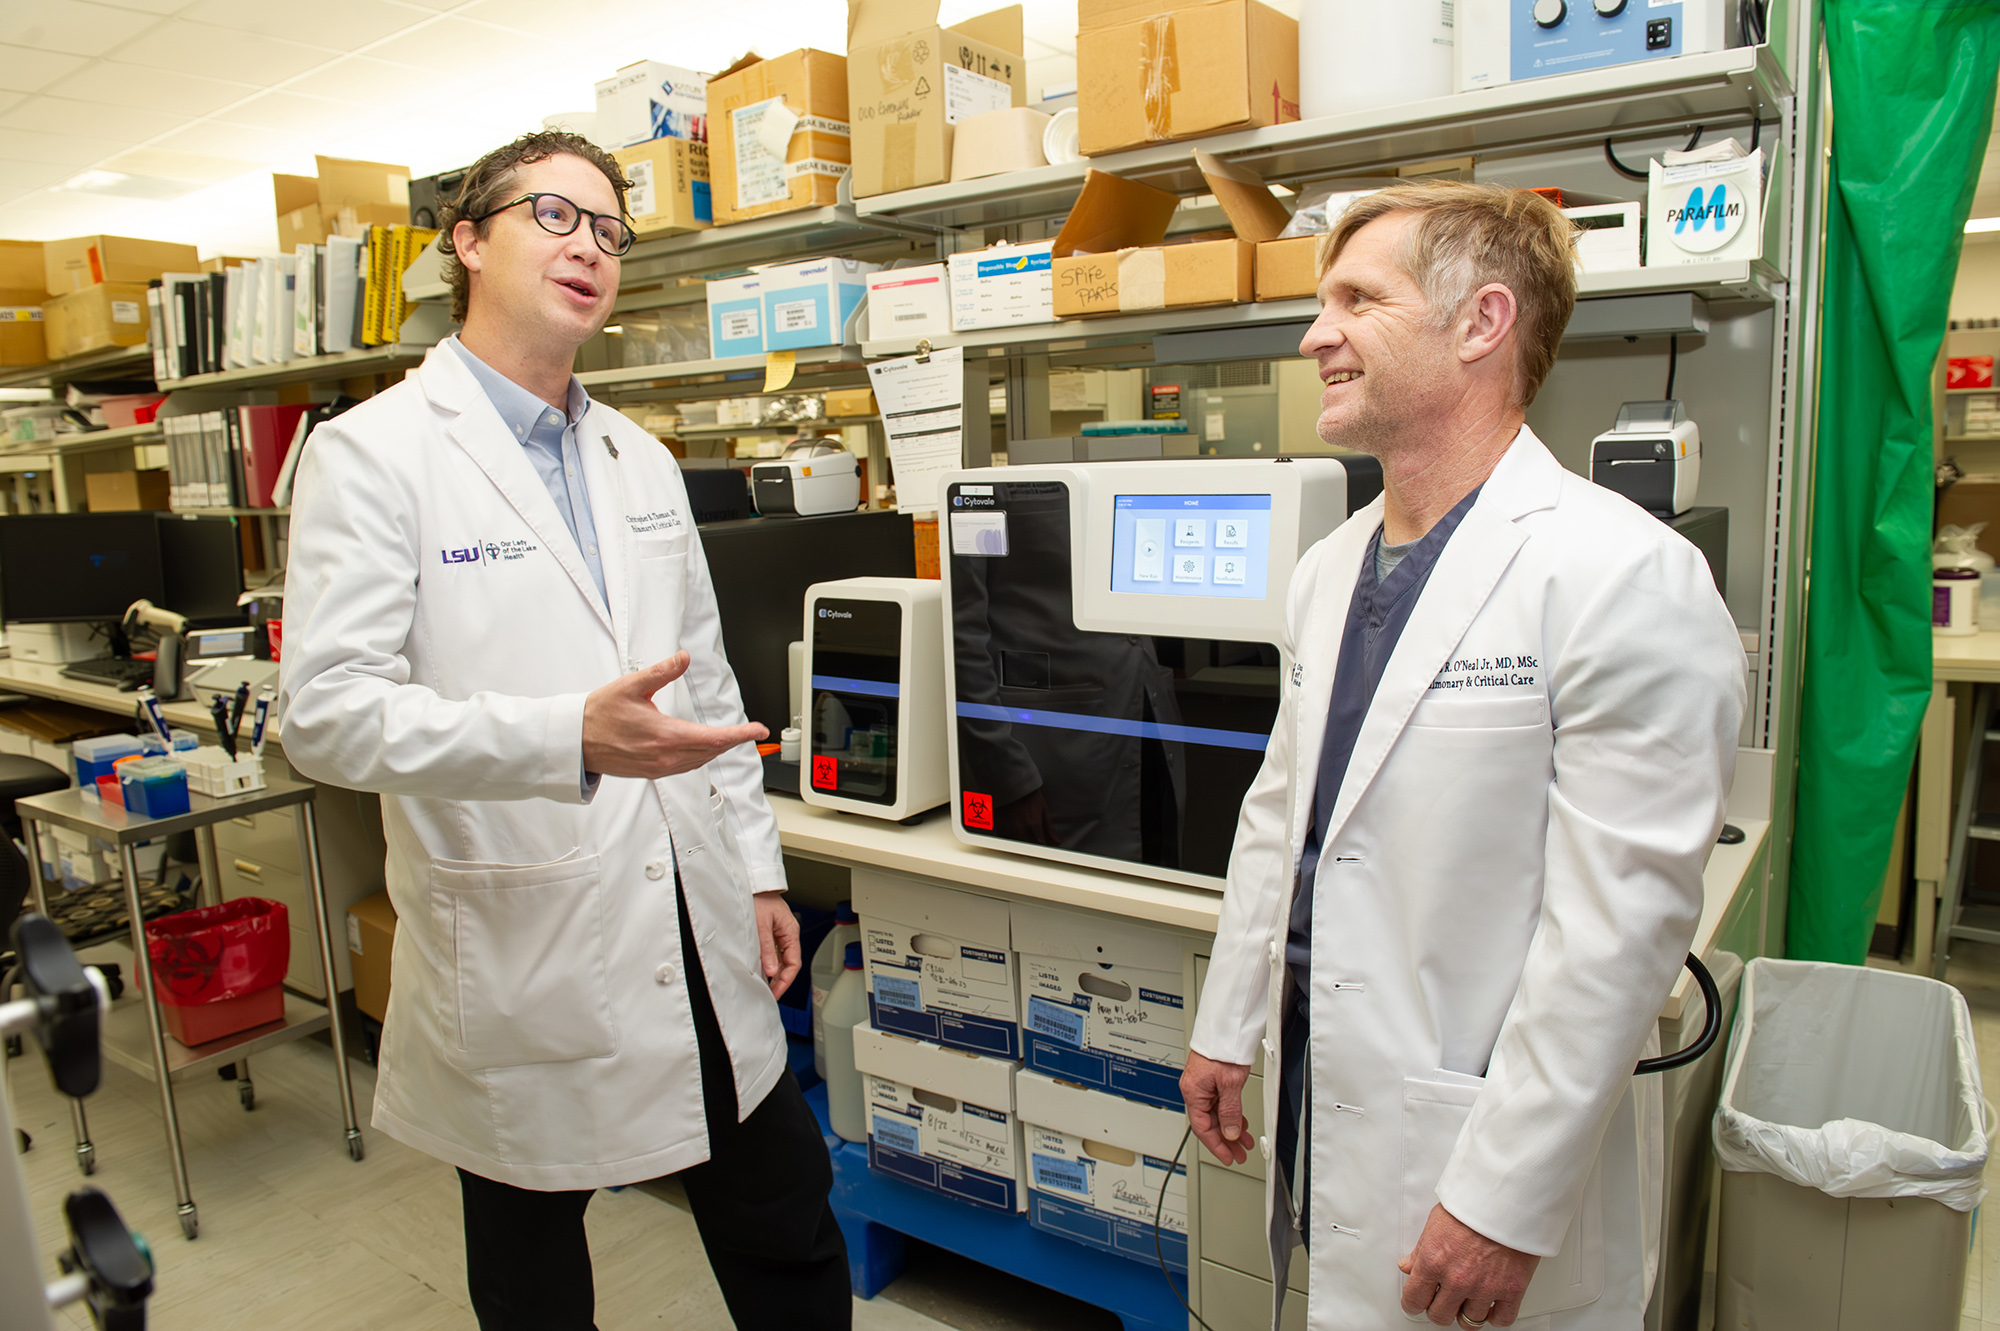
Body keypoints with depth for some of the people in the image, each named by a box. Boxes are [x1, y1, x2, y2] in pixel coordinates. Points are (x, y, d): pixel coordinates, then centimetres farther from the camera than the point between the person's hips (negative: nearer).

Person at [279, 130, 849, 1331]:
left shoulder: (639, 459, 11)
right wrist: (571, 739, -30)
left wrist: (758, 867, 11)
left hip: (696, 936, 5)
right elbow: (331, 711, -17)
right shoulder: (376, 453, -9)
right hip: (523, 959, -5)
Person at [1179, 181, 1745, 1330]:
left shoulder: (1627, 578, -19)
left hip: (1488, 1161, -6)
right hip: (1320, 1106, 7)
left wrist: (1507, 1204, -18)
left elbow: (1619, 924, -20)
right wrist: (1228, 1027, 14)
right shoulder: (1332, 568, 6)